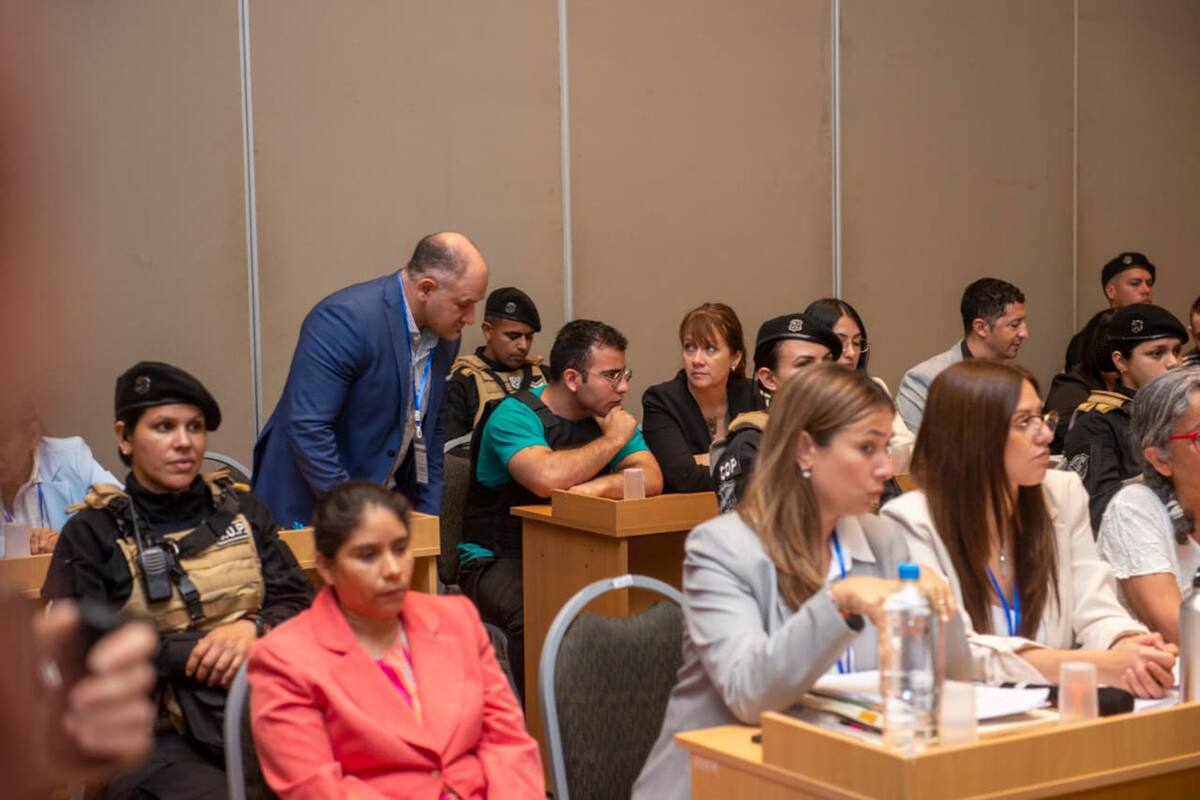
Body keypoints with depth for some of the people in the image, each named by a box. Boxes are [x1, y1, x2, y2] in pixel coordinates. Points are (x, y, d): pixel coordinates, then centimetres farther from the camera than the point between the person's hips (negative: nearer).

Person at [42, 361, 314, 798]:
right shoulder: (92, 534, 8)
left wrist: (253, 629, -9)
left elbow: (299, 602, 13)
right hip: (157, 738, -2)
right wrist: (198, 650, -11)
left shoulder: (241, 510, 17)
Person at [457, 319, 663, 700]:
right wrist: (612, 440, -15)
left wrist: (598, 486, -26)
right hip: (497, 559, -5)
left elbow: (651, 479, -5)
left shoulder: (610, 416, 9)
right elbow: (547, 478, -32)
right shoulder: (515, 415, -12)